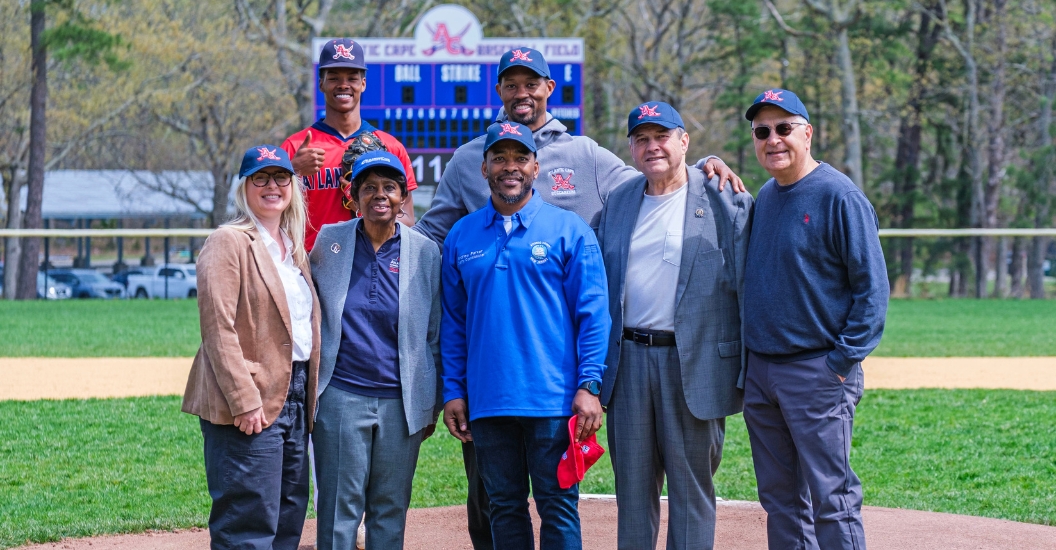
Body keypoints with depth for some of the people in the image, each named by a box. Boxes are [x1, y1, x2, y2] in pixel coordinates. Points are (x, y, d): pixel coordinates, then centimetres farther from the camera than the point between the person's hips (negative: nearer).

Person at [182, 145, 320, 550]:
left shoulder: (294, 248, 18)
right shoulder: (229, 242, -7)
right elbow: (218, 328, -14)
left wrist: (308, 395, 12)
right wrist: (244, 401, -19)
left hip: (295, 394, 8)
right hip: (250, 406, -8)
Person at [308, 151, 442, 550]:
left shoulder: (426, 252, 4)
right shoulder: (328, 242, 4)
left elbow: (435, 334, 7)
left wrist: (432, 406, 6)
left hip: (402, 401, 1)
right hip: (341, 396, -1)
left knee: (391, 508, 7)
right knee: (339, 506, 0)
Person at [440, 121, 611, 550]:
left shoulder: (569, 230, 1)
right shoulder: (461, 237, 11)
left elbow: (593, 313, -2)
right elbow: (453, 321, 13)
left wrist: (590, 386, -10)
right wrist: (452, 392, 7)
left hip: (553, 400, -3)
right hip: (487, 400, 3)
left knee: (558, 506, 0)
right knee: (505, 506, 9)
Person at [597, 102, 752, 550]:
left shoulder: (724, 200, -2)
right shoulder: (618, 202, 13)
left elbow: (746, 283, -6)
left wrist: (749, 369, -11)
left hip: (693, 360, -4)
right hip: (628, 358, 4)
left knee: (691, 486, 2)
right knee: (632, 486, 9)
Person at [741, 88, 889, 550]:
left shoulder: (839, 196, -10)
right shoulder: (764, 198, 13)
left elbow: (872, 286, -12)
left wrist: (843, 360, -16)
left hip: (818, 373, -8)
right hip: (760, 370, 8)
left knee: (830, 498, -8)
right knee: (779, 497, 12)